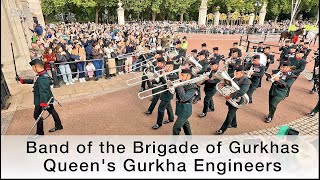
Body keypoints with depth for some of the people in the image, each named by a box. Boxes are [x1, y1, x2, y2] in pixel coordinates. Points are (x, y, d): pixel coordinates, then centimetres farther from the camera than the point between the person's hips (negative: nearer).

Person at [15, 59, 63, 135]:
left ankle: (40, 133, 20)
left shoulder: (42, 78, -28)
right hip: (47, 99, 10)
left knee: (37, 115, 5)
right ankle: (58, 126, 33)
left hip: (42, 100, -10)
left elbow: (43, 91, -33)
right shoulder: (41, 75, 5)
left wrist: (43, 103, -35)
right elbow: (33, 81, 22)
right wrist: (21, 80, 27)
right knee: (52, 111, 18)